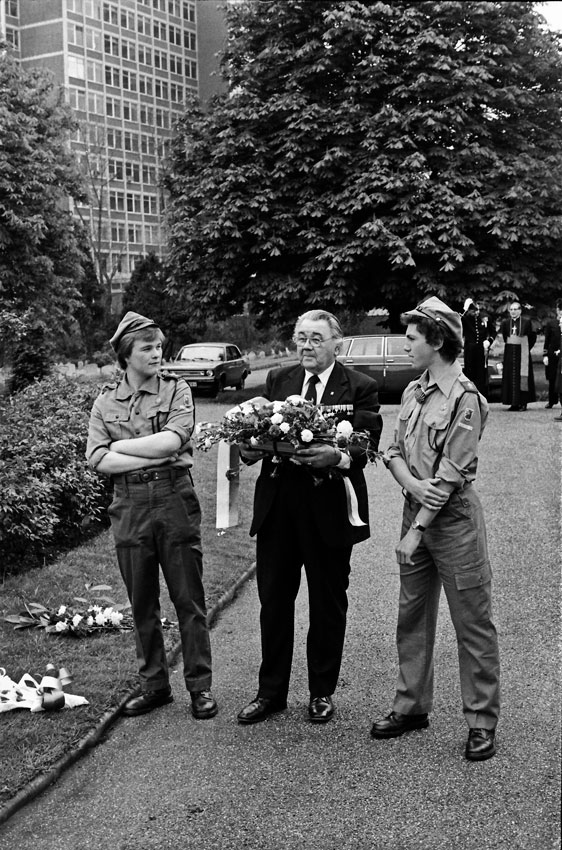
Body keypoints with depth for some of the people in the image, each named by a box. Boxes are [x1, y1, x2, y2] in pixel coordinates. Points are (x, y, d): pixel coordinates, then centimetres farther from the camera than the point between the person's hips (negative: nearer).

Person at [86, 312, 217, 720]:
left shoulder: (176, 389, 0)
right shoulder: (106, 401, 7)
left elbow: (171, 440, -15)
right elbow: (98, 460, -4)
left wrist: (119, 446, -7)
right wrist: (153, 456, -12)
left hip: (175, 499, -2)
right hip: (130, 505, 2)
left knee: (189, 600, 3)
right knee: (142, 603, 11)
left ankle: (200, 686, 14)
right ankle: (154, 685, 24)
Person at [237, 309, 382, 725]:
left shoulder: (361, 387, -2)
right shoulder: (277, 380, 10)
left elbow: (367, 445, -12)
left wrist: (338, 457, -33)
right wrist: (251, 448, -18)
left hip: (330, 508, -3)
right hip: (277, 506, 3)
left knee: (328, 605, 10)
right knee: (273, 601, 10)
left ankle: (323, 691, 27)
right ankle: (271, 691, 24)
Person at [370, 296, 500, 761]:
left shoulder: (466, 398, -14)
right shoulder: (413, 392, 9)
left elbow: (450, 474, -17)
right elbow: (394, 450, 9)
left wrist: (417, 529, -18)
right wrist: (411, 483, -13)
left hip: (453, 517, -8)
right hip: (415, 511, 8)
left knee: (473, 623, 2)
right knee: (412, 617, 15)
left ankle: (482, 722, 12)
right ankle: (412, 706, 28)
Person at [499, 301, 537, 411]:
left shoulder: (526, 321, -4)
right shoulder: (505, 322, 5)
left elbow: (532, 337, 2)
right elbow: (502, 336, 12)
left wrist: (526, 347, 1)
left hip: (522, 353, -4)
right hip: (509, 353, 4)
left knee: (523, 378, -3)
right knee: (510, 377, 3)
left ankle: (523, 403, 1)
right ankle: (514, 403, 8)